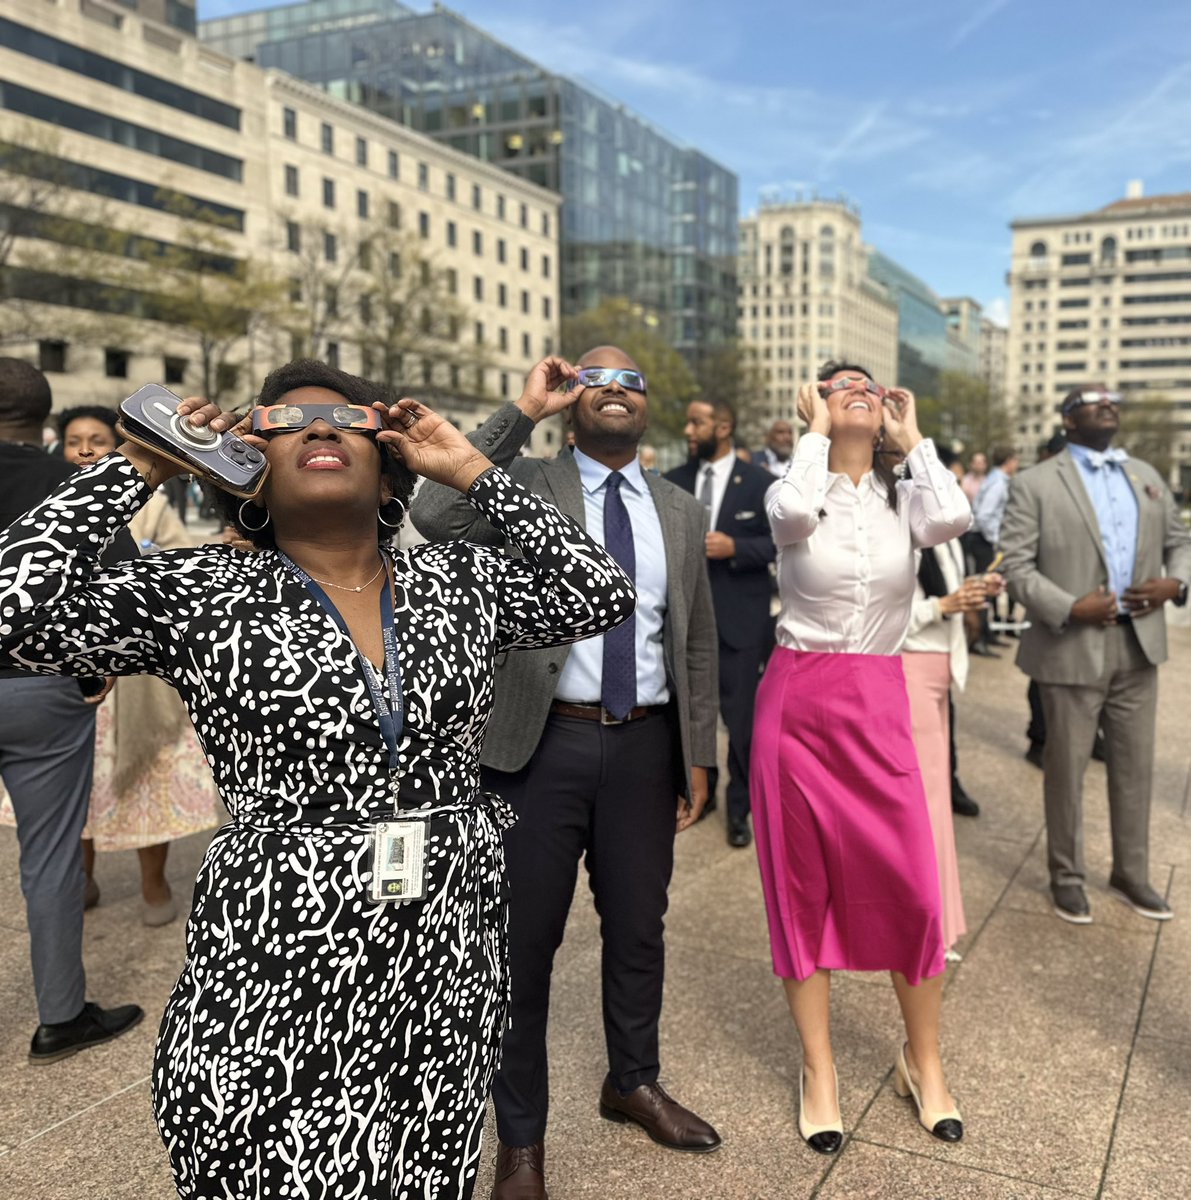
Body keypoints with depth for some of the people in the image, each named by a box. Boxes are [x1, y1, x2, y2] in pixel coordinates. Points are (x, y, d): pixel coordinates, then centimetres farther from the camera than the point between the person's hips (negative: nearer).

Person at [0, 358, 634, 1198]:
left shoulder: (458, 581, 5)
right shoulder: (202, 594, -4)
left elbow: (602, 593, 2)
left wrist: (471, 470, 2)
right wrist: (141, 465, -6)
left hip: (453, 953, 3)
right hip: (279, 968, -3)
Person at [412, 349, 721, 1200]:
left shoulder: (682, 511, 9)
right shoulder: (528, 485, -3)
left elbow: (698, 643, 13)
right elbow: (437, 516, -23)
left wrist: (699, 754, 11)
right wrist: (522, 413, -19)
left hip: (644, 745, 4)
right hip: (542, 744, -3)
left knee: (639, 927, 18)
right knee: (525, 937, 7)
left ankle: (634, 1083, 44)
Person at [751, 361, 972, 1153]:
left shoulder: (903, 497, 7)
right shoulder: (796, 492, 2)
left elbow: (951, 518, -16)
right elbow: (793, 512, -24)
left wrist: (912, 437, -3)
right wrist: (815, 431, -8)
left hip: (880, 706, 2)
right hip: (798, 699, -1)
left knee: (914, 889, 1)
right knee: (804, 888, 6)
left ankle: (924, 1063, 24)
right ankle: (819, 1072, 21)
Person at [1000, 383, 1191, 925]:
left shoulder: (1147, 476, 13)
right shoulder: (1036, 484, -5)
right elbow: (1016, 564, -10)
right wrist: (1068, 608, -21)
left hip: (1138, 645, 5)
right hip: (1072, 648, -5)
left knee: (1135, 765, 13)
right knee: (1066, 768, 7)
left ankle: (1131, 874, 28)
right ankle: (1067, 876, 23)